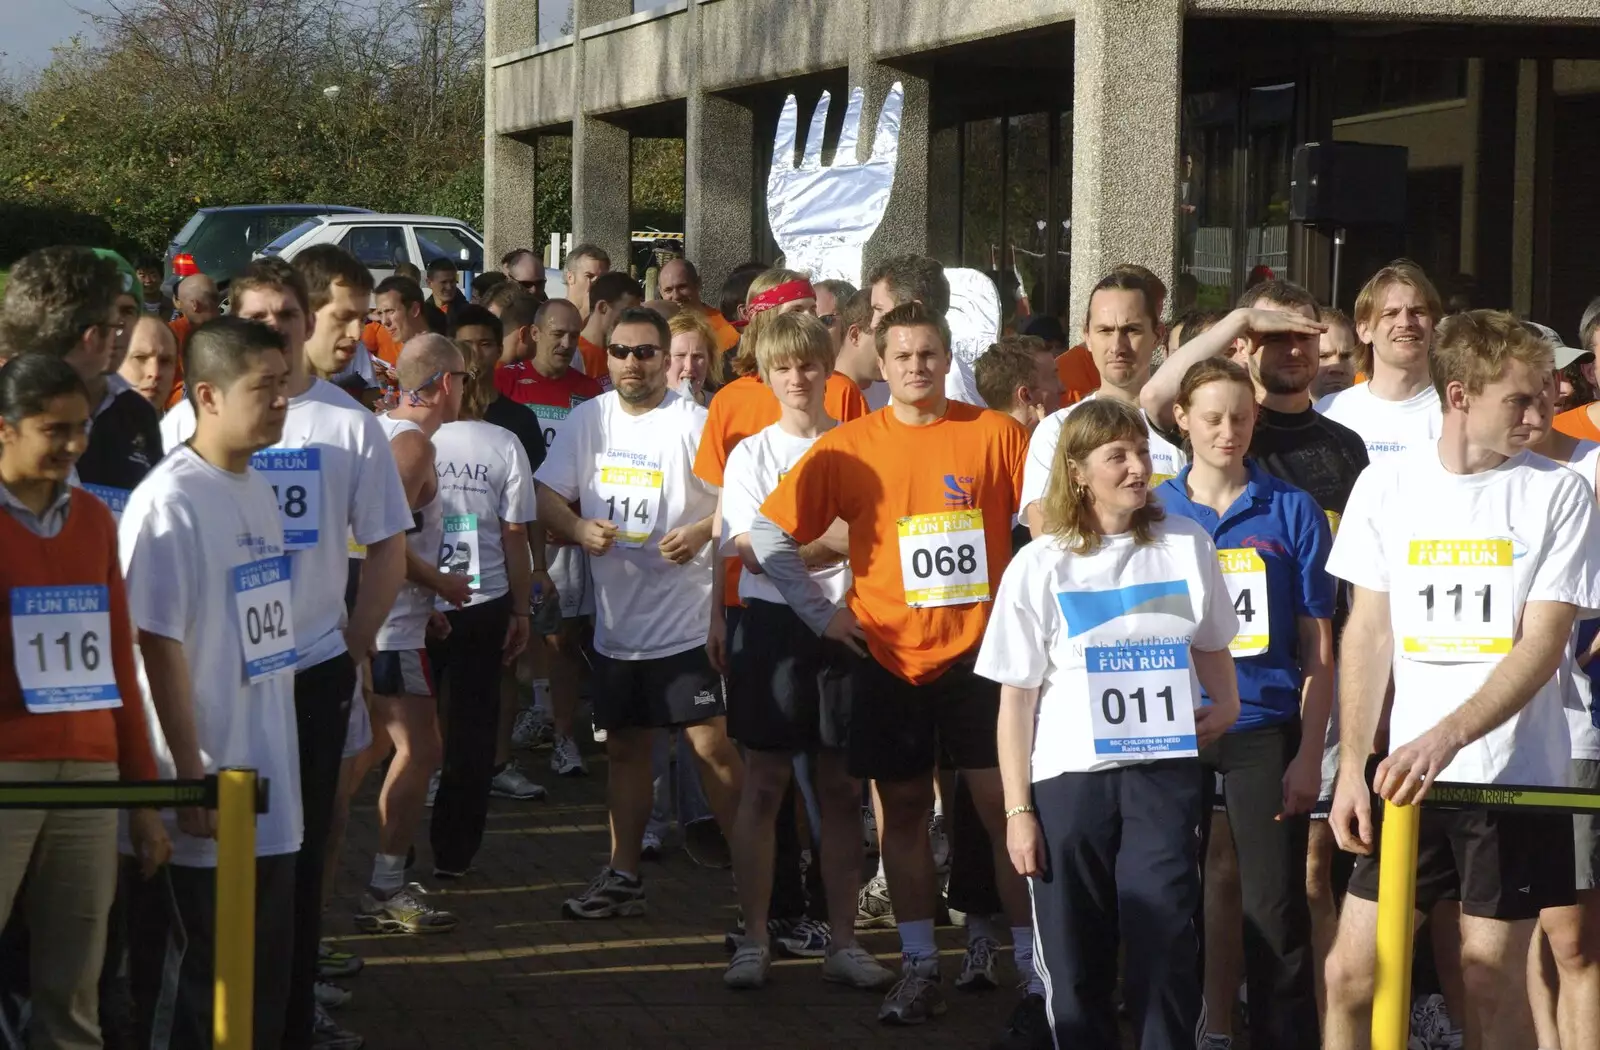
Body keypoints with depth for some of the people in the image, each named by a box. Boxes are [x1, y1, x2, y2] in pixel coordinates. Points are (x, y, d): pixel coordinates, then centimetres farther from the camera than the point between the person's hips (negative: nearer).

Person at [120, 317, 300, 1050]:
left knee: (266, 977, 13)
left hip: (269, 783, 8)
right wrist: (193, 780, -17)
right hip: (212, 790, -8)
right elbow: (159, 648, -17)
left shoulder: (260, 492, 10)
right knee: (213, 984, 1)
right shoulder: (169, 502, -16)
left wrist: (278, 755, 16)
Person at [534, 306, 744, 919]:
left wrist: (699, 533, -26)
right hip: (616, 620, 6)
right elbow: (545, 497, 9)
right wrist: (579, 528, -10)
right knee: (624, 748, 15)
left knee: (711, 745, -10)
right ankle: (623, 877, 26)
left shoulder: (693, 423, -9)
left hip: (688, 619, -6)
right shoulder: (589, 420, 6)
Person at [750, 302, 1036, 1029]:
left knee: (1006, 806, -2)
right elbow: (770, 534, 5)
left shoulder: (994, 434, -3)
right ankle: (918, 966, 18)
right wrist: (820, 613, 1)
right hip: (888, 658, 1)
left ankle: (1033, 962, 5)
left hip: (978, 650, -1)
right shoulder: (848, 448, 0)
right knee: (904, 810, 8)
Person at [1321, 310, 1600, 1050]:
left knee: (1491, 983, 2)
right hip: (1405, 772, 2)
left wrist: (1445, 738, -22)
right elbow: (1368, 632, 6)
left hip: (1516, 776, -2)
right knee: (1352, 973, 2)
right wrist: (1352, 766, -2)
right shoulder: (1387, 483, 3)